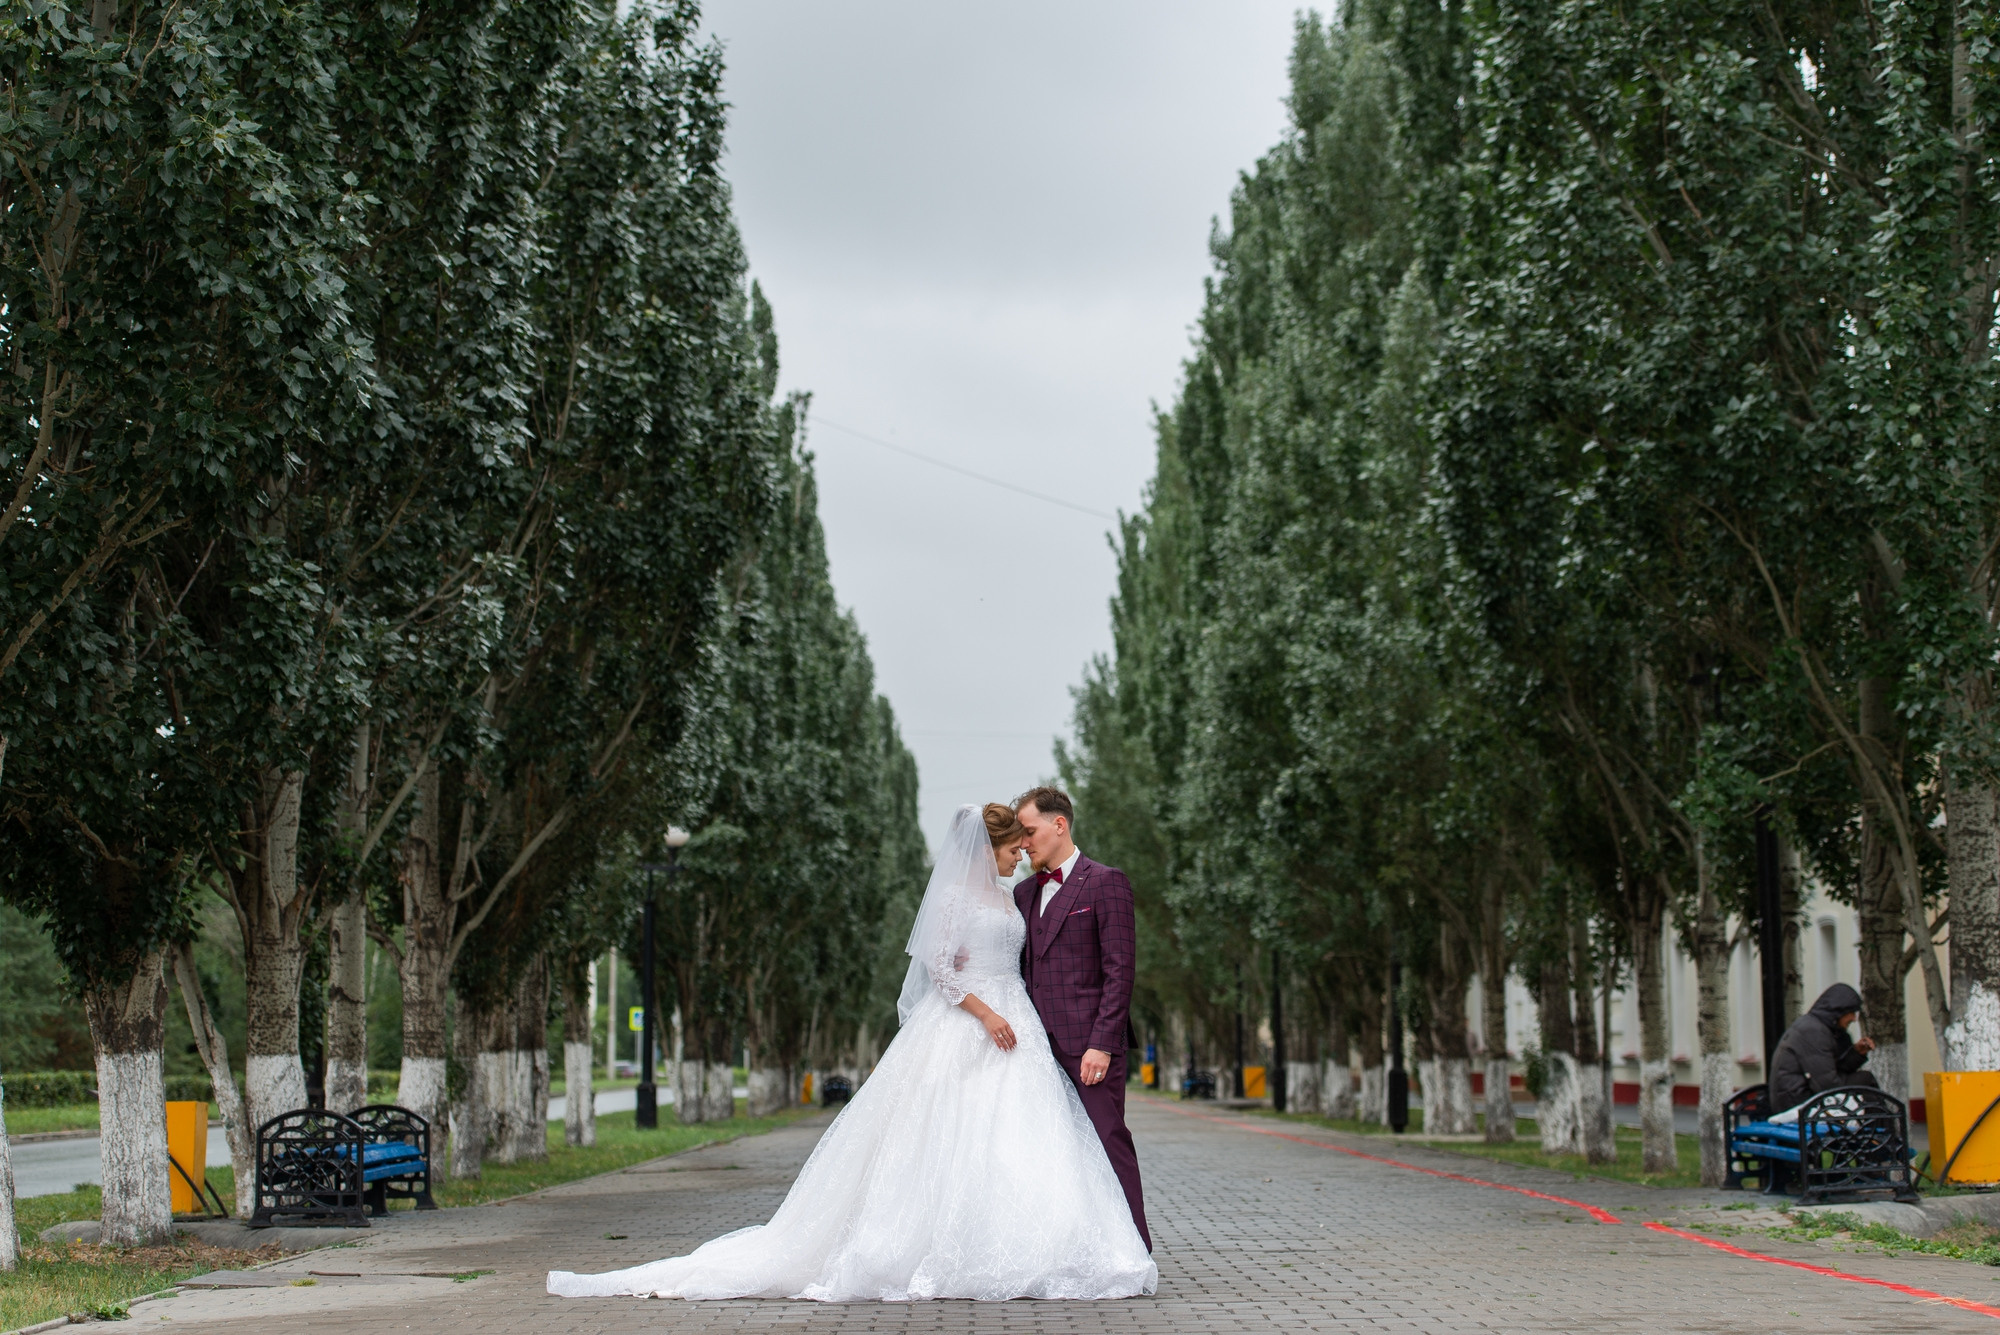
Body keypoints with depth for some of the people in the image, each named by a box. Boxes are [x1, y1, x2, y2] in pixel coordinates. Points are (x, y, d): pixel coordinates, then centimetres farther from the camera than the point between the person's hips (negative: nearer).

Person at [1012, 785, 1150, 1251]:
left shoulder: (1105, 882, -3)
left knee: (1108, 1143, -6)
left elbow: (1120, 969, -9)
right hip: (1041, 1044, 6)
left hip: (1089, 1042, -6)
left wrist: (1102, 1043, -16)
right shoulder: (1024, 893, 18)